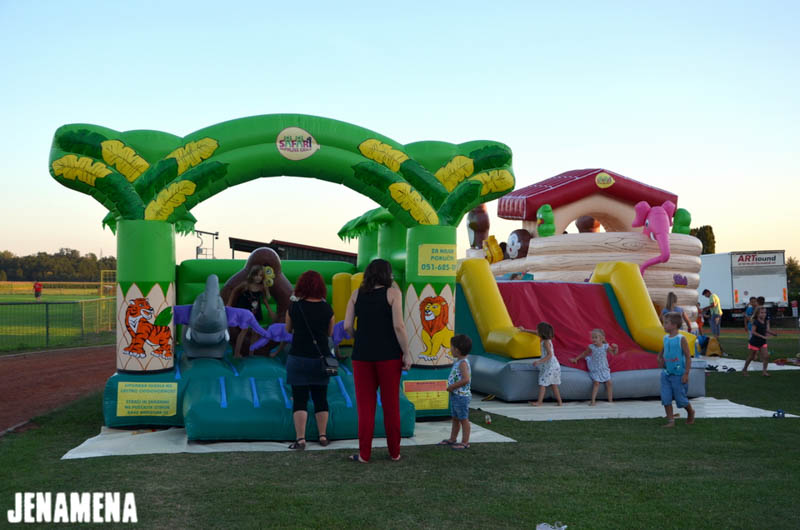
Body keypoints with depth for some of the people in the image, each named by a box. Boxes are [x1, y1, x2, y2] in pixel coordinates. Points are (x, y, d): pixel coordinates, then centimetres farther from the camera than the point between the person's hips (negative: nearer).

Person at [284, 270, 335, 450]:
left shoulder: (294, 307, -8)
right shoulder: (327, 308, -4)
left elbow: (288, 329, 7)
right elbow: (330, 332, 8)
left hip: (299, 358, -2)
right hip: (320, 358, 2)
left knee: (300, 399, 1)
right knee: (321, 398, 13)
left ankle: (300, 439, -4)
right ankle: (323, 436, 19)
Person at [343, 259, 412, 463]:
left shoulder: (356, 294, 5)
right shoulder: (393, 292, -4)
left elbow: (347, 326, 0)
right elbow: (398, 325, -13)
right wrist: (407, 353, -7)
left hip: (362, 354, 2)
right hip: (388, 354, -2)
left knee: (365, 405, 7)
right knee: (391, 404, 8)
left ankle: (364, 454, 6)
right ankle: (394, 452, 15)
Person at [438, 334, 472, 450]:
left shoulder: (463, 363, -19)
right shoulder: (458, 362, 11)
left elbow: (465, 379, -29)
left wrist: (452, 387, -22)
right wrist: (450, 386, 7)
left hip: (462, 396, -10)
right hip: (455, 395, 10)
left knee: (463, 419, -1)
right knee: (455, 418, 19)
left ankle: (465, 442, 6)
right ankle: (452, 439, 30)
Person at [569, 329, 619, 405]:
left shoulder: (606, 346, -7)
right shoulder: (591, 347, -7)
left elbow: (614, 353, -1)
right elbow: (584, 353, 9)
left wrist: (616, 348, -22)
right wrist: (576, 359, 13)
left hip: (604, 368, 2)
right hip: (595, 369, -2)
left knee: (609, 383, -2)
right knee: (596, 383, -15)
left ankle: (610, 400, 11)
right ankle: (593, 400, -12)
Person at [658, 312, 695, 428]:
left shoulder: (681, 339, -12)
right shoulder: (666, 338, 7)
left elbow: (688, 357, -13)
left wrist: (686, 373, -16)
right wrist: (660, 358, 7)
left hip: (678, 375, -6)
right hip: (666, 374, 6)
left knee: (680, 399, 5)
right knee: (666, 398, -2)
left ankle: (690, 412, 34)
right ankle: (670, 421, 6)